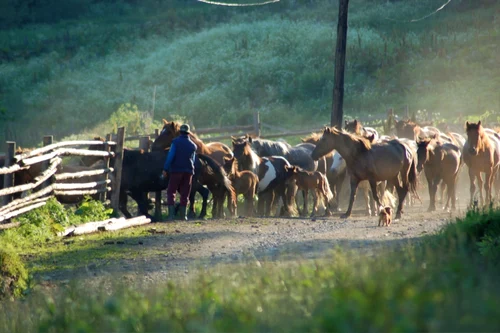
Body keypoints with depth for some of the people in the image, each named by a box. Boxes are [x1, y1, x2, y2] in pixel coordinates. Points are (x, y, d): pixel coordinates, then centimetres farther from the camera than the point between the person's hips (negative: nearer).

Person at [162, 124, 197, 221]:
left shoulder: (176, 142, -5)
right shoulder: (193, 145, 10)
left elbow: (170, 156, -12)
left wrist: (165, 169, -11)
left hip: (176, 170, -4)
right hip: (188, 171, 4)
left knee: (171, 192, 1)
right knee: (184, 194, 8)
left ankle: (171, 214, -9)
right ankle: (183, 215, 7)